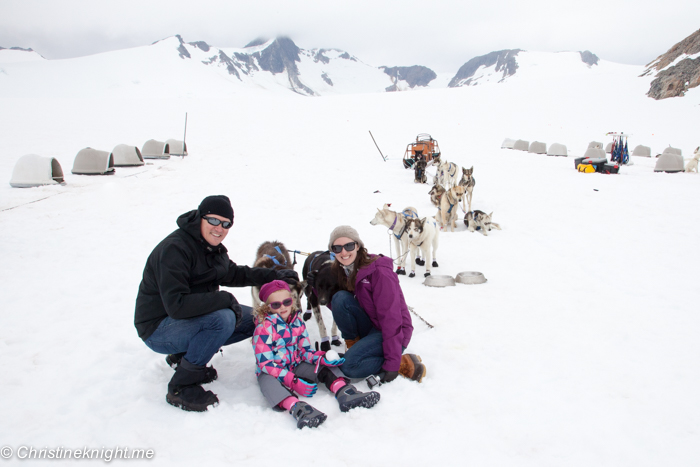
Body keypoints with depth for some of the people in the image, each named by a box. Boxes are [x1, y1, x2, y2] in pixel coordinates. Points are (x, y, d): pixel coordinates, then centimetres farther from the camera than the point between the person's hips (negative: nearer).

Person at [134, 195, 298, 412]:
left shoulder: (212, 247, 3)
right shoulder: (175, 249, -25)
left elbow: (233, 274, 19)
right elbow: (176, 305, -32)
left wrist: (274, 276, 11)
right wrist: (224, 299, -27)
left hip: (192, 319, 9)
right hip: (158, 330, -9)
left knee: (253, 319, 5)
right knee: (223, 318, -32)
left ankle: (184, 356, 10)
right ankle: (181, 386, -16)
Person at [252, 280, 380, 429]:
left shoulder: (297, 321, 3)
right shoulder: (264, 327, -15)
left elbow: (305, 351, 5)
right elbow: (265, 363, -21)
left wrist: (321, 358, -19)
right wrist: (292, 381, -33)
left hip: (295, 366, 6)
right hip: (271, 372, -6)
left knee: (326, 367, -12)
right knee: (267, 381, -38)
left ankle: (343, 392, -39)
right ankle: (296, 408, -62)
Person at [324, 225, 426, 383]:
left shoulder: (379, 271, -21)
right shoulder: (340, 271, 3)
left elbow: (390, 318, -24)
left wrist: (392, 363, -27)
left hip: (393, 333, -7)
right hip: (369, 328, 7)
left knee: (350, 365, -27)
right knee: (340, 298, -18)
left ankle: (407, 364, -11)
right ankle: (353, 345, -3)